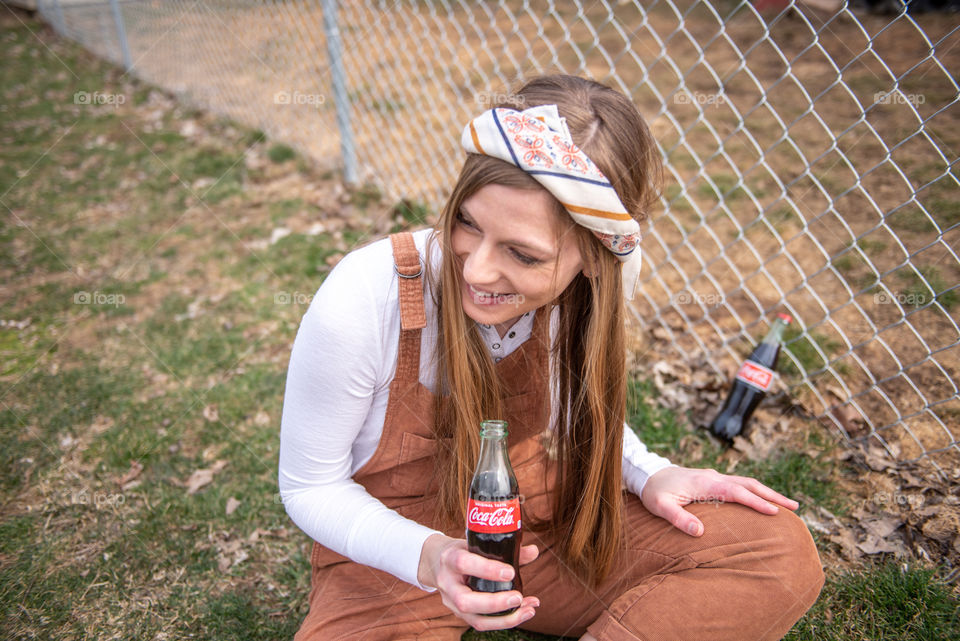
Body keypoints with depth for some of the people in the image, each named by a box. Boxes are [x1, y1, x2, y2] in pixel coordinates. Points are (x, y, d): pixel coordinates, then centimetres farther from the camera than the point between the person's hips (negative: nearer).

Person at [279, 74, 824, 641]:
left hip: (543, 511, 3)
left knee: (783, 558, -15)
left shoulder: (605, 278, -18)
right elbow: (310, 488, -12)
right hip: (391, 548, -2)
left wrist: (649, 474, -13)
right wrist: (428, 556, -29)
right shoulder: (359, 305, -29)